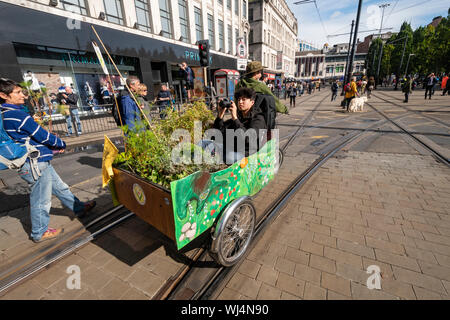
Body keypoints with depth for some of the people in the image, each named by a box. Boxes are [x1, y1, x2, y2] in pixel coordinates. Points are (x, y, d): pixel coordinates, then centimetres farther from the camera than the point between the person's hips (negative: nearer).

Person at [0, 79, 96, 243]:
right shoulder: (18, 115, -21)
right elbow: (43, 136, -18)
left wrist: (52, 148, 7)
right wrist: (62, 144, 1)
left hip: (39, 162, 10)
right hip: (35, 164, -10)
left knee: (60, 188, 20)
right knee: (41, 200, 7)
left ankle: (80, 208, 37)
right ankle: (39, 232, 25)